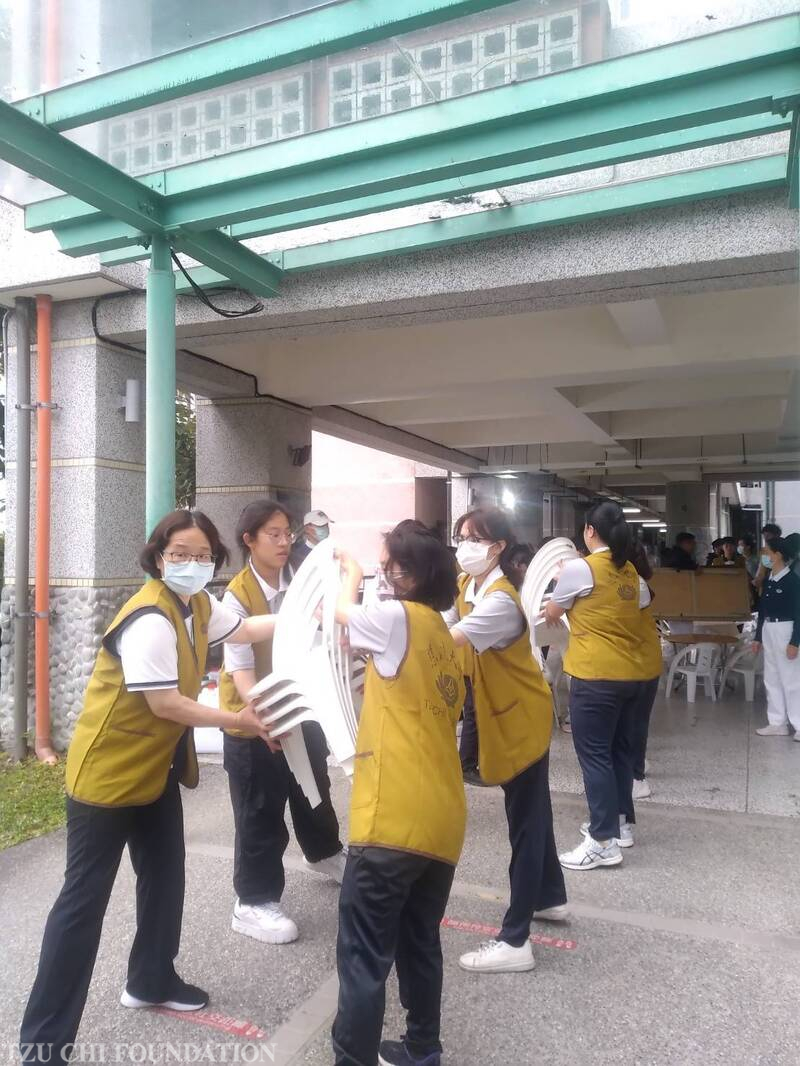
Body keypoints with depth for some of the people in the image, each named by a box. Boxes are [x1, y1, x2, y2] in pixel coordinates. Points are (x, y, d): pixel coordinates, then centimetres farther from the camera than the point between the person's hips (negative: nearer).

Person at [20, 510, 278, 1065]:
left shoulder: (197, 605, 0)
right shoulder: (150, 621, -29)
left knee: (165, 877, 20)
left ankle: (151, 980, 41)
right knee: (84, 900, -1)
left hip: (155, 767, 9)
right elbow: (165, 704, -28)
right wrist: (236, 720, -18)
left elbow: (243, 628, 13)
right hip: (107, 771, -9)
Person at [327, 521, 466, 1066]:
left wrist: (351, 574, 30)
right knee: (420, 944, 22)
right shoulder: (444, 639, 15)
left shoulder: (398, 618, -9)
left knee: (365, 958, 2)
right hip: (442, 821, 9)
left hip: (394, 821, -9)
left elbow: (343, 610, 10)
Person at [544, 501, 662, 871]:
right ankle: (621, 822, 30)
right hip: (640, 672, 8)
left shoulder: (579, 568, -10)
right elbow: (639, 614, 16)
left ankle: (604, 841, 1)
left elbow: (551, 615, 3)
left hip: (599, 675, -8)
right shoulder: (631, 572, 10)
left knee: (594, 753, -1)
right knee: (620, 748, 19)